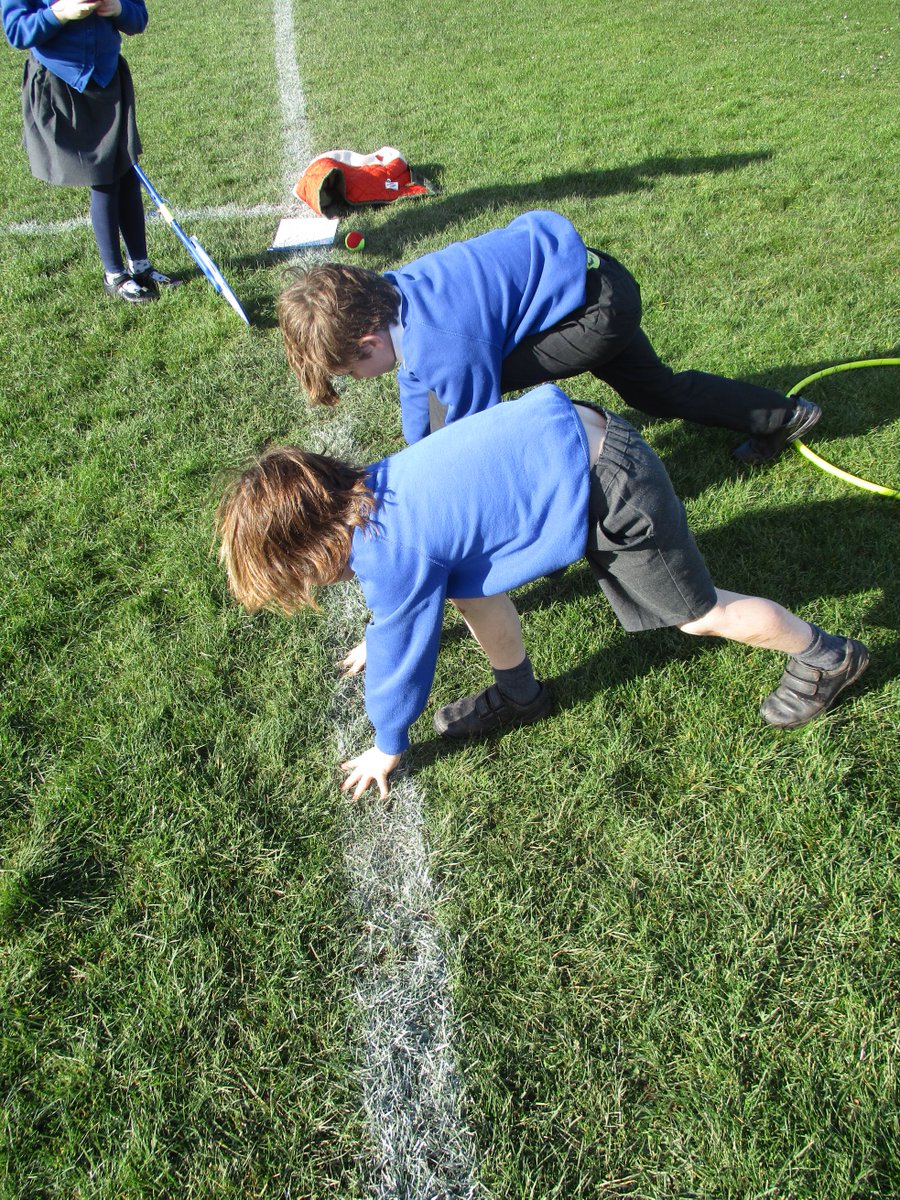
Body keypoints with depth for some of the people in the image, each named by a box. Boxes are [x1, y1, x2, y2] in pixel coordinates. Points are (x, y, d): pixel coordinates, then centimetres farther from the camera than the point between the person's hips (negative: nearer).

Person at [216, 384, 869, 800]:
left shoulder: (392, 556, -20)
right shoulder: (366, 491, 6)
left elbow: (401, 657, -5)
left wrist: (387, 749, 12)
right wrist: (383, 635, 48)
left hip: (609, 486, -9)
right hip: (565, 429, 9)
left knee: (698, 612, 9)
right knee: (466, 581, 12)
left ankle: (825, 655, 31)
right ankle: (519, 695, 29)